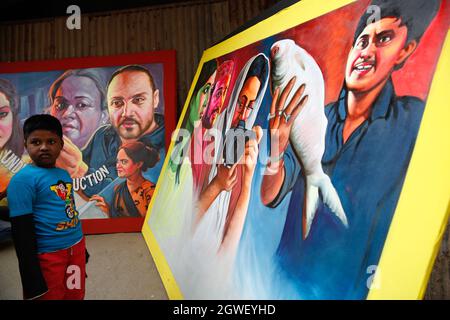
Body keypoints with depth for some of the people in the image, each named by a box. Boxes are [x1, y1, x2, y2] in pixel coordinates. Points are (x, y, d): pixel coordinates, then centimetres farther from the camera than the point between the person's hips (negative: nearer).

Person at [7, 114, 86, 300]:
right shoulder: (23, 180, -16)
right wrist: (33, 280, -17)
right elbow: (22, 232, -17)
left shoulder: (64, 174, 5)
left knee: (76, 295, 20)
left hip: (76, 247, 7)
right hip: (48, 255, -7)